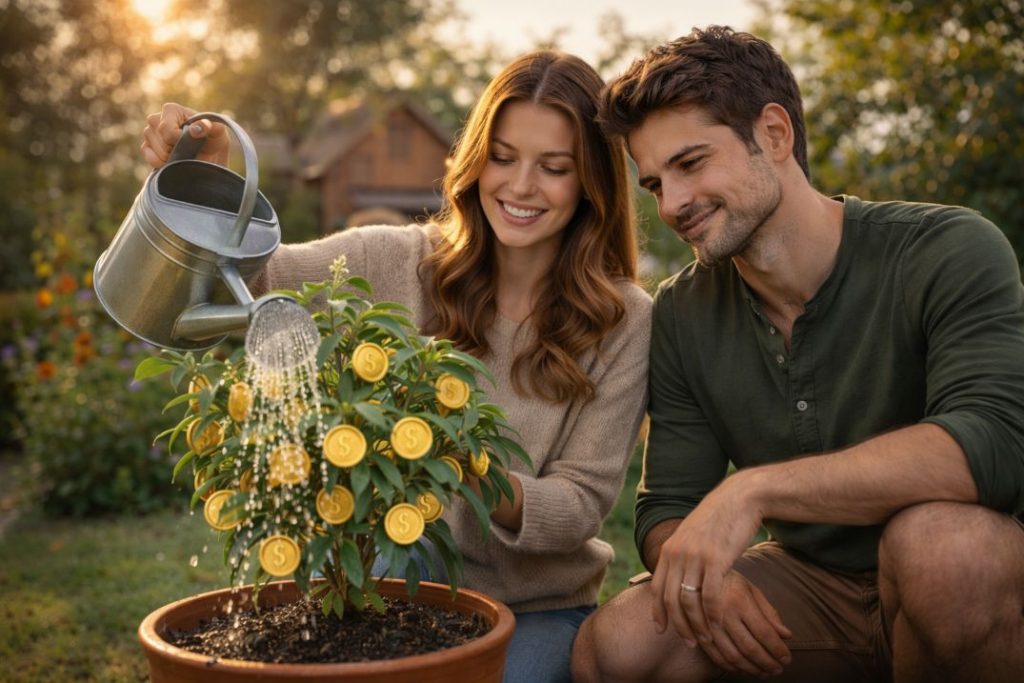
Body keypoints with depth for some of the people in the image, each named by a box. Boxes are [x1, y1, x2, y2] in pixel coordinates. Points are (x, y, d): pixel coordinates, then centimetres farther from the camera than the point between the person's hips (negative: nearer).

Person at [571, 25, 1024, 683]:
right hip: (809, 583, 4)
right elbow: (667, 507, 0)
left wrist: (754, 487, -37)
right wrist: (703, 575, -24)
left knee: (937, 537, -37)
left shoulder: (947, 252, -16)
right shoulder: (680, 314, -1)